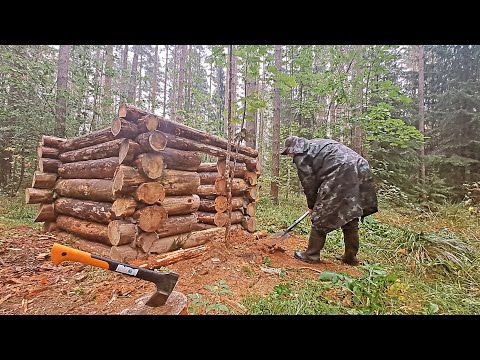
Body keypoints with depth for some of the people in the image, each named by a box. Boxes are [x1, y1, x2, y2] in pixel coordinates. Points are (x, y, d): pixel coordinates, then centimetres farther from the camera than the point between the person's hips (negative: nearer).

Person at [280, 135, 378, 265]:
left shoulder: (300, 155, 5)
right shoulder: (316, 144, 30)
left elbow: (308, 183, 2)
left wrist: (312, 206, 16)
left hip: (340, 175, -9)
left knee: (320, 217, 2)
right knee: (350, 218, 16)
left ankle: (311, 255, 12)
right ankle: (350, 257, 26)